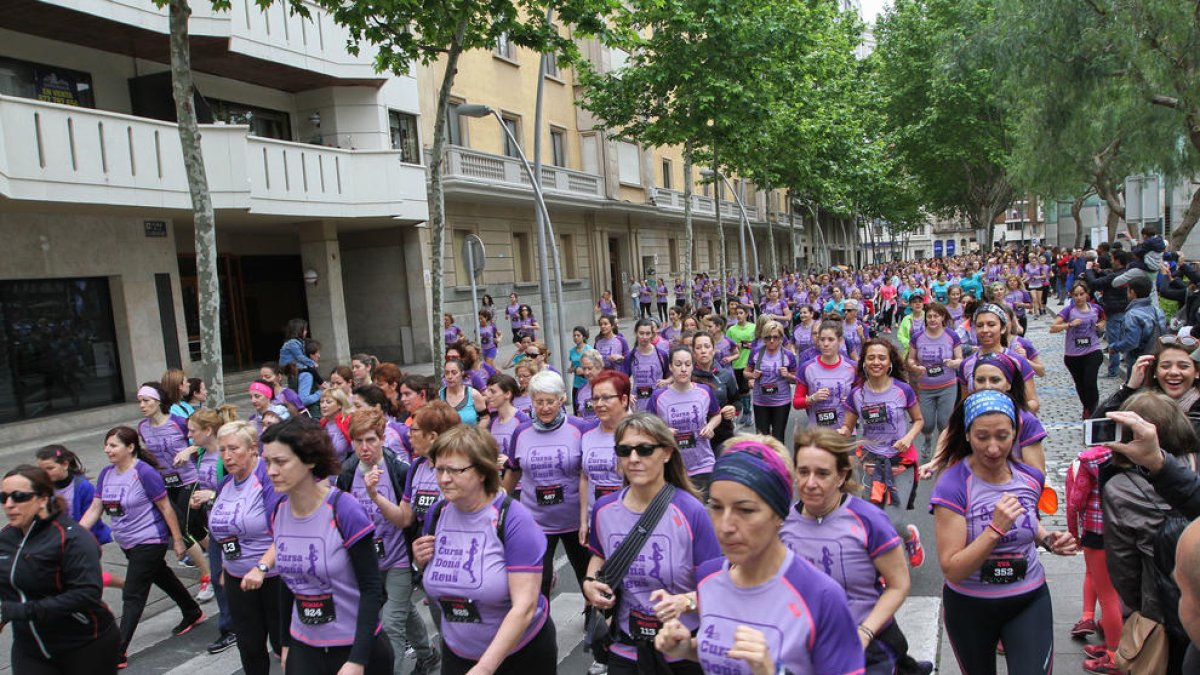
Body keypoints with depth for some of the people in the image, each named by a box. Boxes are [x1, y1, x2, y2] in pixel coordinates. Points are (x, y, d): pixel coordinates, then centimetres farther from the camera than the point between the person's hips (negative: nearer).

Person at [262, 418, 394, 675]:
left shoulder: (344, 510, -20)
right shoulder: (278, 514, -3)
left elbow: (371, 589, -18)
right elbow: (288, 582, 11)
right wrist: (286, 642, 14)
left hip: (355, 645, -5)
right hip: (303, 646, 5)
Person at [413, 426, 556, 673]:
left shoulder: (513, 518, -21)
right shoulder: (437, 513, -4)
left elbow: (525, 605, -24)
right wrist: (423, 562, -9)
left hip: (522, 652, -4)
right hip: (457, 653, 4)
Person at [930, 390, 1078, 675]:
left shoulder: (1031, 478, -5)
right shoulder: (952, 487, -21)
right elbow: (952, 570, -24)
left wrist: (1048, 540, -1)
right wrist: (995, 529, -34)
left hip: (1030, 600, 3)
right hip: (970, 607, -3)